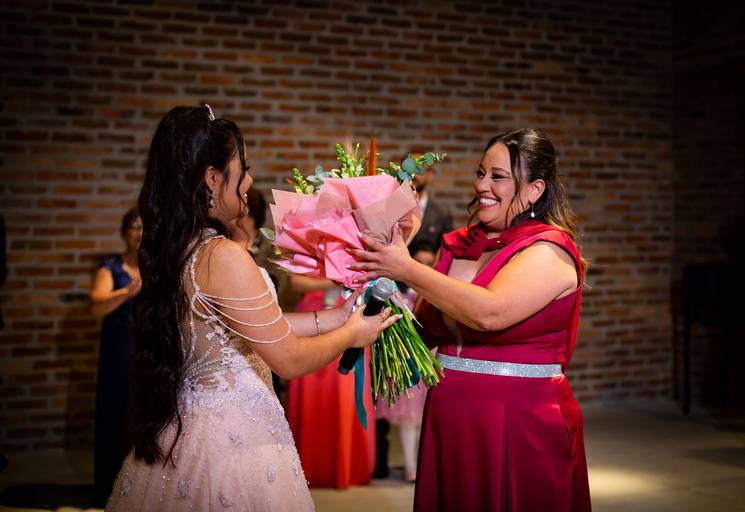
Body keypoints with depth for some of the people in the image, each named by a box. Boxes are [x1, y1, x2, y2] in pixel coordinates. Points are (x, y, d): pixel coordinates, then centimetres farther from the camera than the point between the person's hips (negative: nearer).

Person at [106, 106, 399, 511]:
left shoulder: (171, 249, 3)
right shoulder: (223, 256, -22)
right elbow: (289, 360, -15)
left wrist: (334, 317, 13)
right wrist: (351, 334, 1)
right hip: (233, 431, -8)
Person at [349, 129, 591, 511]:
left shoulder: (549, 251, -11)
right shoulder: (459, 246, 7)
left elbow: (490, 313, -27)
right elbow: (428, 330, 13)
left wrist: (407, 269, -22)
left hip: (521, 425, -6)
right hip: (449, 420, 6)